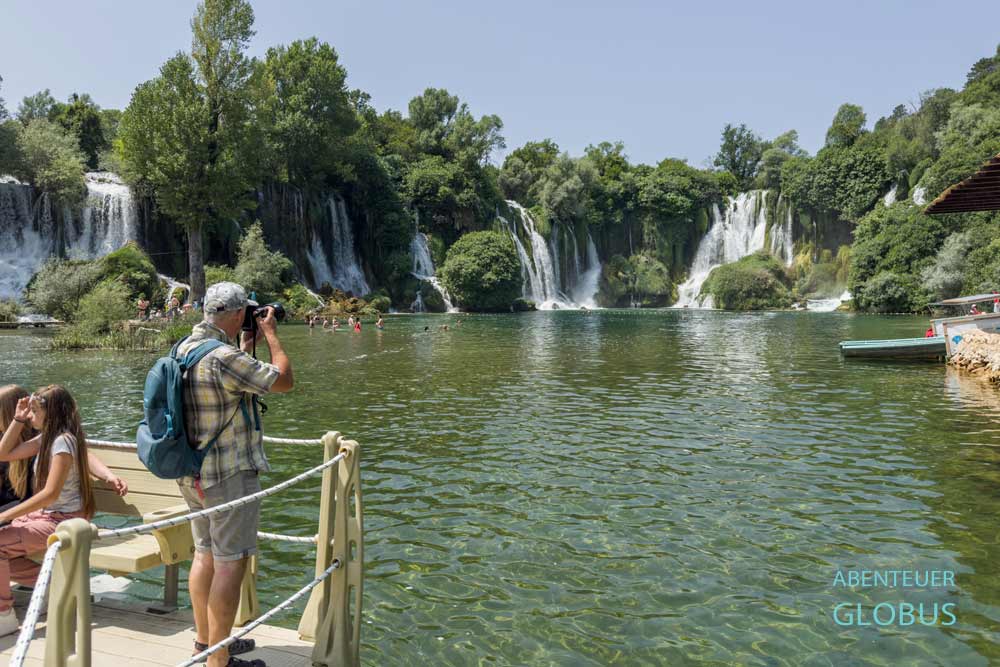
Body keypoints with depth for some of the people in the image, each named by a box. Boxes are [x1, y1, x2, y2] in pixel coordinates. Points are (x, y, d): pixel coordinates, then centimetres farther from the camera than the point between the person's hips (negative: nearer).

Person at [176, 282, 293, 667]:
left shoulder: (185, 348, 6)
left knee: (205, 555, 19)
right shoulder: (225, 357, -23)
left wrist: (247, 345, 19)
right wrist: (270, 334, -5)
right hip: (230, 475, -9)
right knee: (230, 563, 0)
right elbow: (283, 381, -15)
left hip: (193, 473, 9)